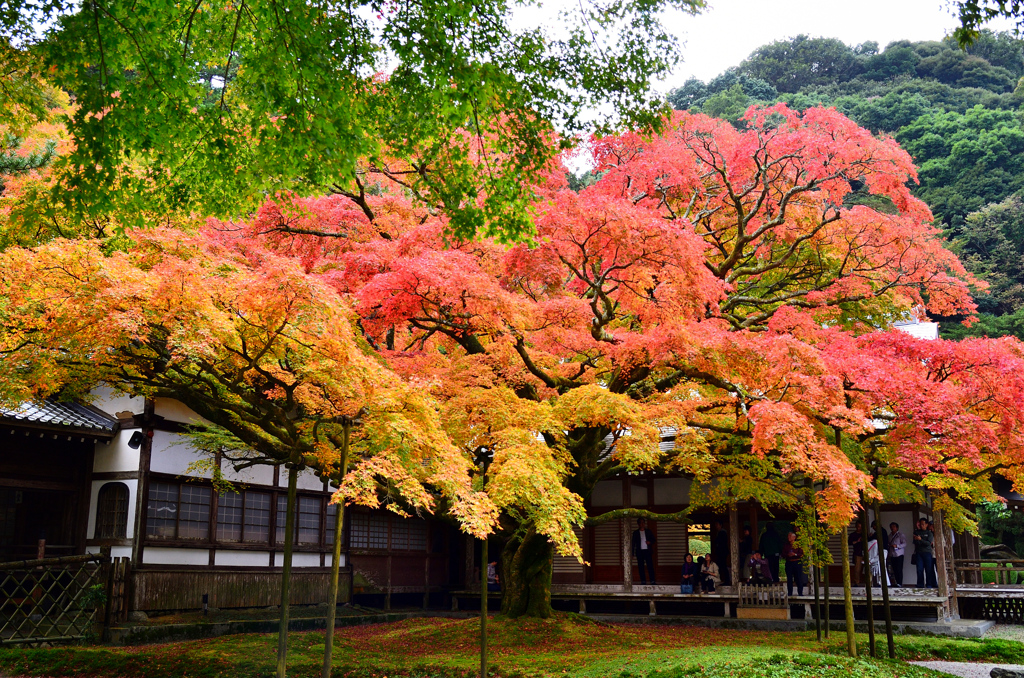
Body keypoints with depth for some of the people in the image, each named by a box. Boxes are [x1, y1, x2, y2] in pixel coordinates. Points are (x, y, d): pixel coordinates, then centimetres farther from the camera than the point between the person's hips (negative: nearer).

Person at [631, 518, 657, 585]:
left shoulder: (648, 532, 11)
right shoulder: (635, 533, 8)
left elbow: (653, 539, 15)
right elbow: (633, 543, 7)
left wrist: (650, 542, -8)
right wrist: (632, 553, 2)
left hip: (648, 551, 0)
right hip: (639, 551, 0)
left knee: (650, 566, -8)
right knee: (641, 567, -1)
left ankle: (653, 581, -8)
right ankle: (643, 581, 4)